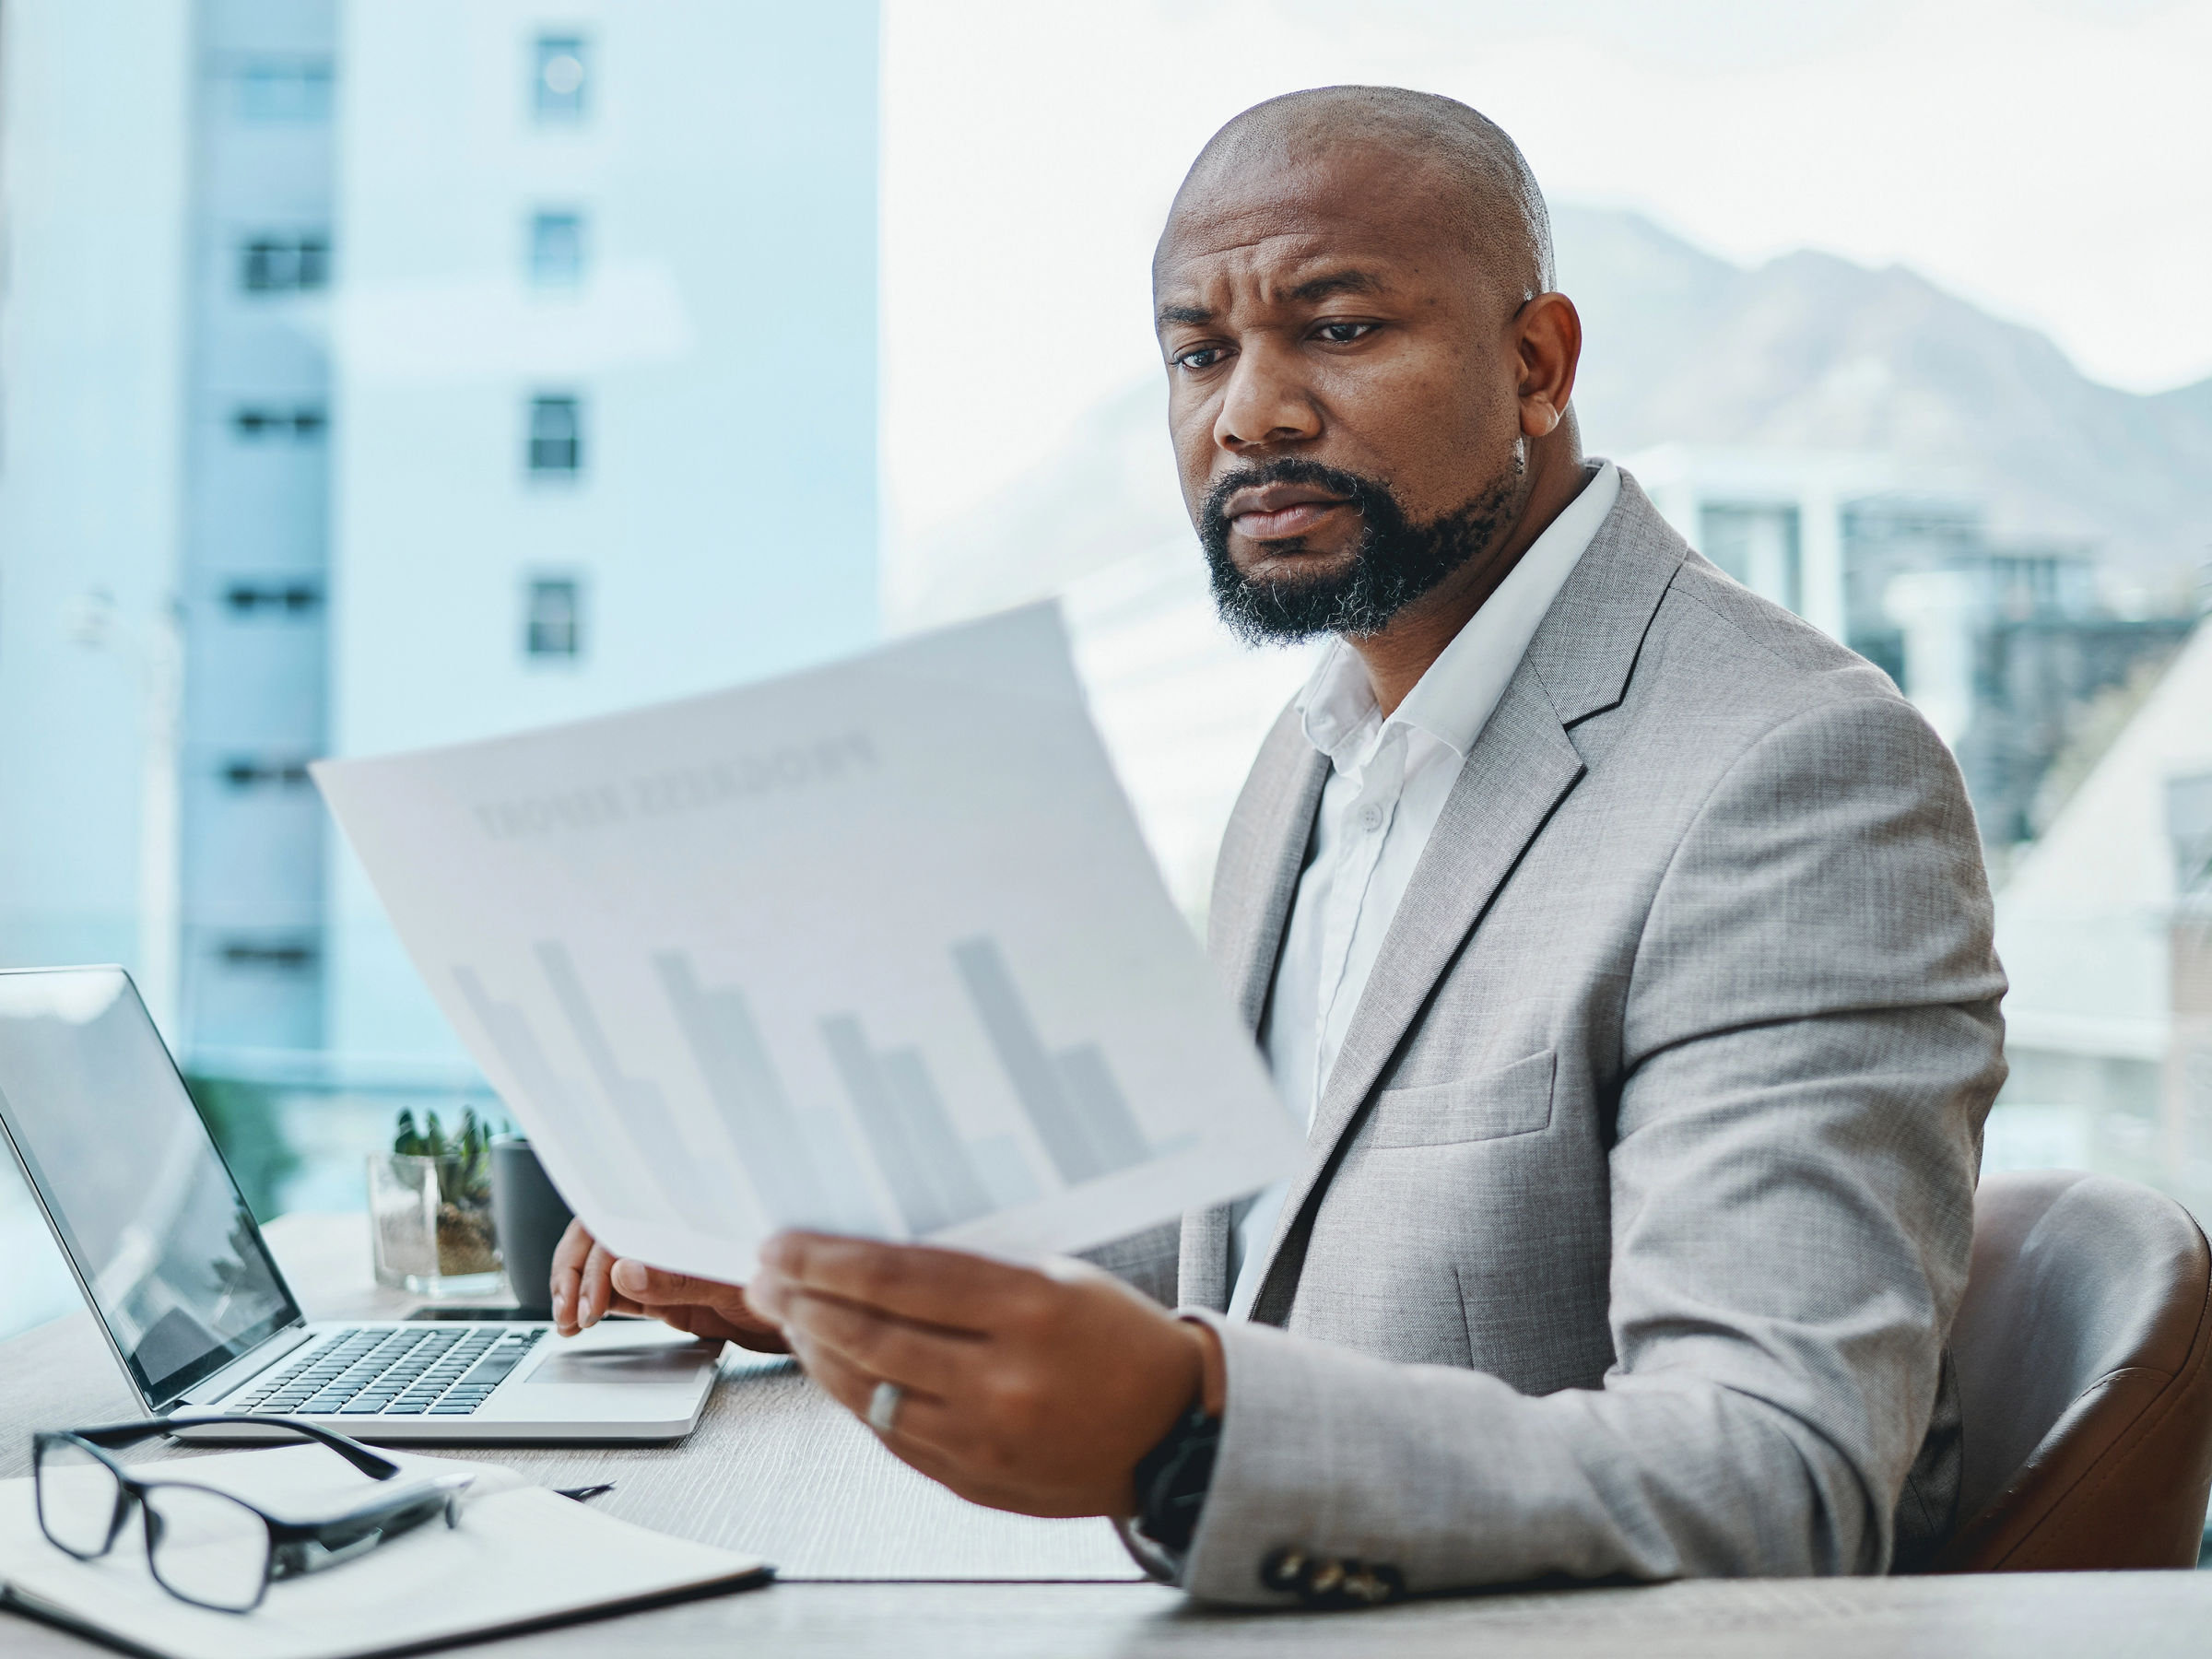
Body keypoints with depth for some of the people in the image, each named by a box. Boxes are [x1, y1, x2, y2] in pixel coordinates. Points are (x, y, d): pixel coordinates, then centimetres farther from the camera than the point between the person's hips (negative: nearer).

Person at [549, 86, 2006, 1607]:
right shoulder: (1318, 754, 10)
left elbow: (1788, 1487, -26)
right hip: (1270, 1625, 7)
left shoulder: (1797, 775, -17)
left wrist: (1178, 1427, -38)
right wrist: (838, 1282, 6)